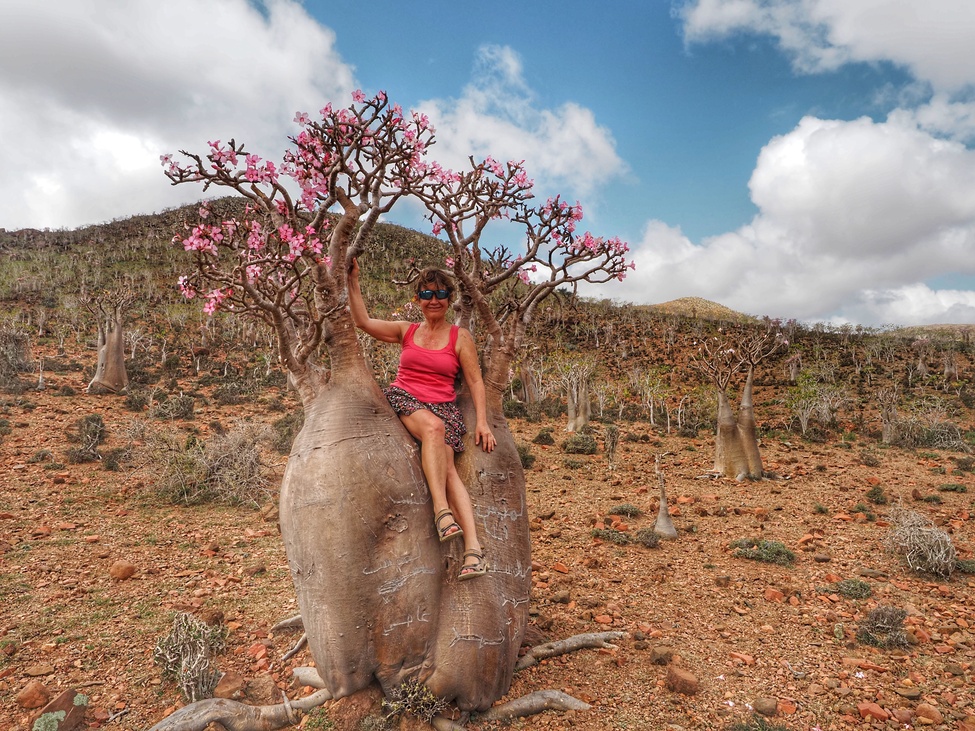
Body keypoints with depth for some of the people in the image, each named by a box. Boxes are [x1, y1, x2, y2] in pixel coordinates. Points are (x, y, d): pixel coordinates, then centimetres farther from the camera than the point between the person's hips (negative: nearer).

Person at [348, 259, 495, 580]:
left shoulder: (460, 336, 9)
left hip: (442, 407, 0)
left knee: (448, 468, -26)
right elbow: (363, 321, 6)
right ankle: (441, 509, -39)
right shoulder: (406, 331, 15)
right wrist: (353, 280, 1)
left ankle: (473, 547, -33)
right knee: (433, 425, -36)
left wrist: (482, 422, -5)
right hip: (403, 398, 1)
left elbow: (475, 381, 5)